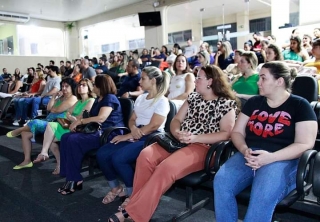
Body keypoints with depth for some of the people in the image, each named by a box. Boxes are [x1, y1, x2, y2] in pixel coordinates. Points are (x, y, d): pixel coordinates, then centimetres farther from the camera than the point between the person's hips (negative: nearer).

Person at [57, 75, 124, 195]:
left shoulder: (110, 98, -9)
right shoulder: (98, 99, 22)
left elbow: (101, 118, -23)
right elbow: (90, 116, 22)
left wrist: (80, 121, -15)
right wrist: (77, 122, 2)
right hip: (96, 130, 10)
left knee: (73, 140, -25)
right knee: (66, 137, -8)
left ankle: (75, 179, -14)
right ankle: (70, 176, -12)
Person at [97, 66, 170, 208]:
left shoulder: (162, 101, -6)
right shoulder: (140, 98, 18)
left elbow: (153, 126, -16)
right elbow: (132, 119, 17)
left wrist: (128, 136, -17)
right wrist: (133, 128, -9)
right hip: (135, 136, 8)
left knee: (118, 158, -28)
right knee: (102, 154, -10)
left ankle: (133, 193, -5)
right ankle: (116, 188, 9)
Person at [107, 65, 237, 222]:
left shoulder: (226, 104, 0)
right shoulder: (193, 97, 17)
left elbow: (226, 133, -9)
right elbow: (176, 120, 14)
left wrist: (195, 138, -19)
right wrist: (177, 133, -10)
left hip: (203, 146, -6)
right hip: (178, 142, 6)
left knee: (166, 167, -32)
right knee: (146, 155, -23)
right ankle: (136, 202, -17)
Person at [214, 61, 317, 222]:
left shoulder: (300, 105, 4)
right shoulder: (253, 102, 17)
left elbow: (305, 144, -5)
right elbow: (237, 132, 14)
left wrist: (271, 157, -19)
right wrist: (244, 150, -9)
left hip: (283, 160, -3)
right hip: (248, 156, 4)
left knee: (263, 197, -34)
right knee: (220, 182, -25)